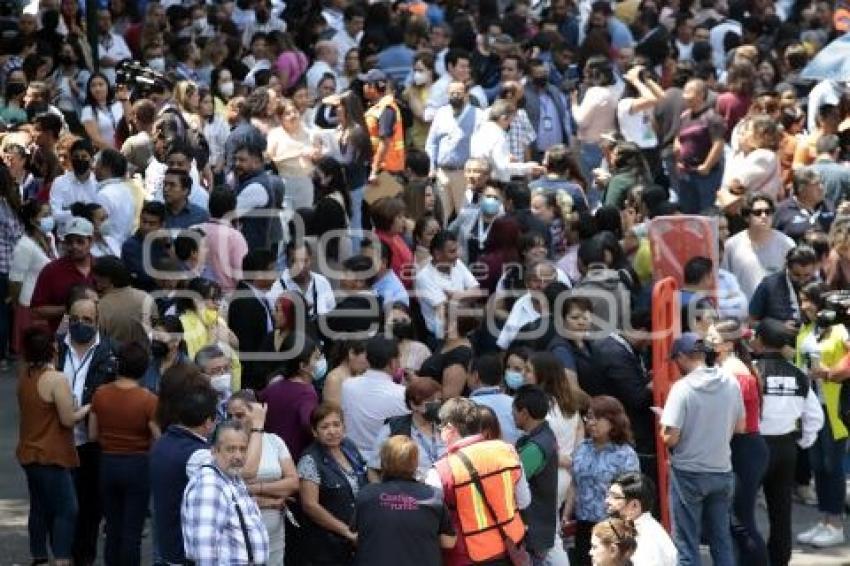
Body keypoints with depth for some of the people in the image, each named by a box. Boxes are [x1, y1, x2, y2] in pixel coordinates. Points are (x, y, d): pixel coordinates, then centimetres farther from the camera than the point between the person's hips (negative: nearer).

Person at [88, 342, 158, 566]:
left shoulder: (100, 394, -4)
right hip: (137, 465, -4)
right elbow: (159, 439, -15)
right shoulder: (148, 400, -16)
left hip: (108, 464, 4)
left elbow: (93, 435, 5)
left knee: (113, 529, 14)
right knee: (132, 531, 2)